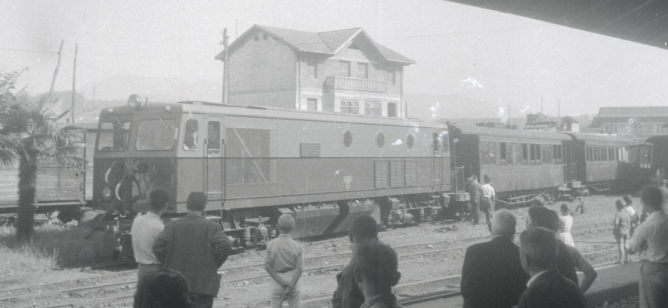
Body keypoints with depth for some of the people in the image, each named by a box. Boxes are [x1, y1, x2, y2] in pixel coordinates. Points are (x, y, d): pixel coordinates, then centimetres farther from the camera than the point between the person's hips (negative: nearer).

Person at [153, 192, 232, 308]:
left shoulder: (172, 226, 1)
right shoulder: (212, 227, -6)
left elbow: (158, 246, -10)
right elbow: (225, 244, -21)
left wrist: (168, 264, 3)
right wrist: (215, 264, -6)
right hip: (203, 285, -3)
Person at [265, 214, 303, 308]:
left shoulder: (271, 244, -10)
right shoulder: (296, 246, -11)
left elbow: (267, 267, -10)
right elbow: (299, 269, -14)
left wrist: (281, 282, -10)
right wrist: (290, 286, -13)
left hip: (277, 282, 0)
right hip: (292, 280, 0)